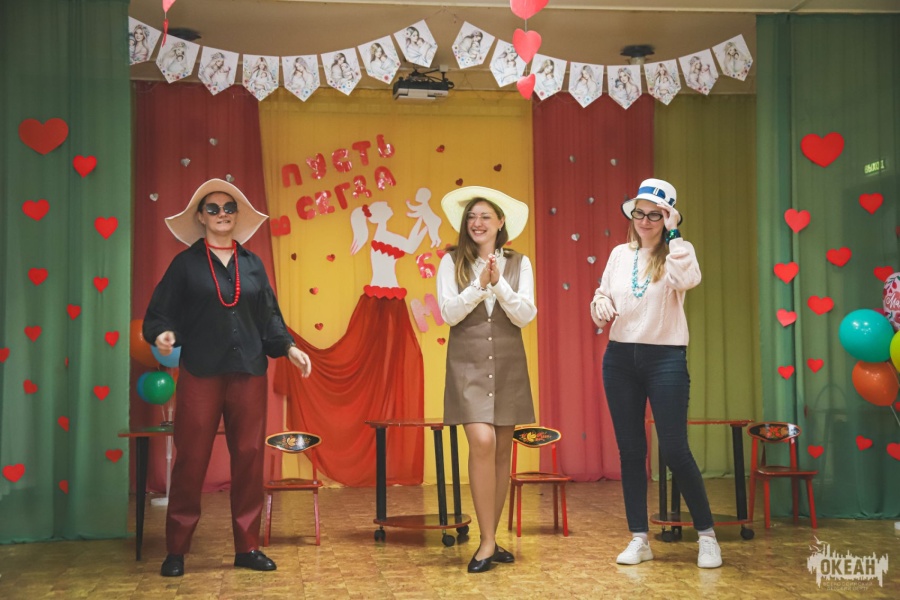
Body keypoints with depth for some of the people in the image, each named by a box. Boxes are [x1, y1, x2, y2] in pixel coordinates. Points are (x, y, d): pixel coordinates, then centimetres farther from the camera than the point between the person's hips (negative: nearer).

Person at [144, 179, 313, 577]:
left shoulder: (253, 264, 12)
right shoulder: (186, 264, 4)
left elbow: (269, 316, 13)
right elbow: (160, 312, 1)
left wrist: (289, 347, 0)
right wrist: (163, 334, -19)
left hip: (249, 372, 3)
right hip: (200, 373, -3)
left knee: (249, 456, 4)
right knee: (191, 458, 0)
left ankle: (247, 547, 14)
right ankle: (176, 549, 11)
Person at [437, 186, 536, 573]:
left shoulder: (518, 264, 6)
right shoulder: (452, 262, 2)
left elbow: (525, 316, -4)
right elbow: (449, 313, -7)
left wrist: (499, 283, -15)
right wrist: (480, 285, -16)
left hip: (508, 364, 3)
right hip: (468, 363, -2)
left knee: (502, 451, 6)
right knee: (482, 443, -17)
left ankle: (491, 540, 18)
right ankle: (488, 542, -8)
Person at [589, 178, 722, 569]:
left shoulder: (678, 251, -1)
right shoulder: (620, 254, 10)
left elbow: (688, 280, -22)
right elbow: (602, 295, 15)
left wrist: (673, 234, -18)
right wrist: (600, 304, -8)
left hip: (666, 360, -4)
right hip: (620, 359, 4)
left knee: (674, 448, -6)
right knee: (630, 450, 6)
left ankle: (707, 536, 10)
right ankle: (639, 539, 16)